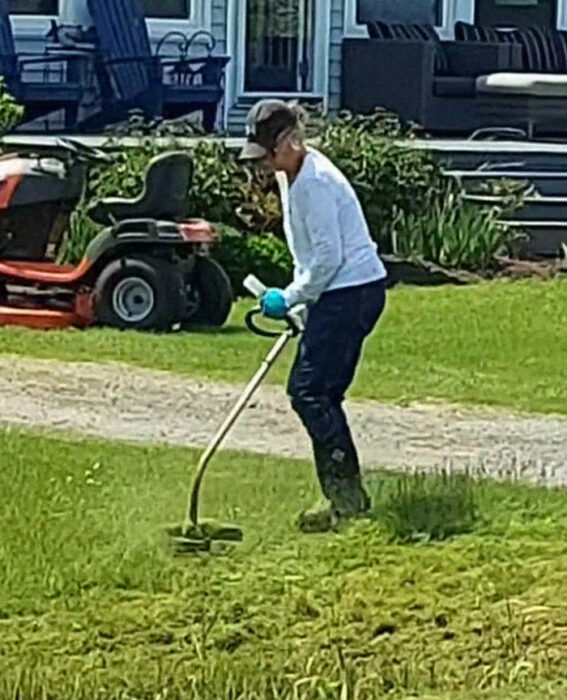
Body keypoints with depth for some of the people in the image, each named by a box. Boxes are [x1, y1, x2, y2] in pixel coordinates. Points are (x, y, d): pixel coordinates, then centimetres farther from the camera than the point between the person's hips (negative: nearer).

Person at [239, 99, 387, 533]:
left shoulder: (314, 182, -18)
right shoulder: (296, 176, 14)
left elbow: (328, 256, -20)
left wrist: (290, 299, -10)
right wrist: (296, 300, 15)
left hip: (351, 292, -11)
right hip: (341, 292, 11)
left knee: (310, 391, -11)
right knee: (320, 394, 10)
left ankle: (346, 495, -10)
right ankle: (347, 495, 13)